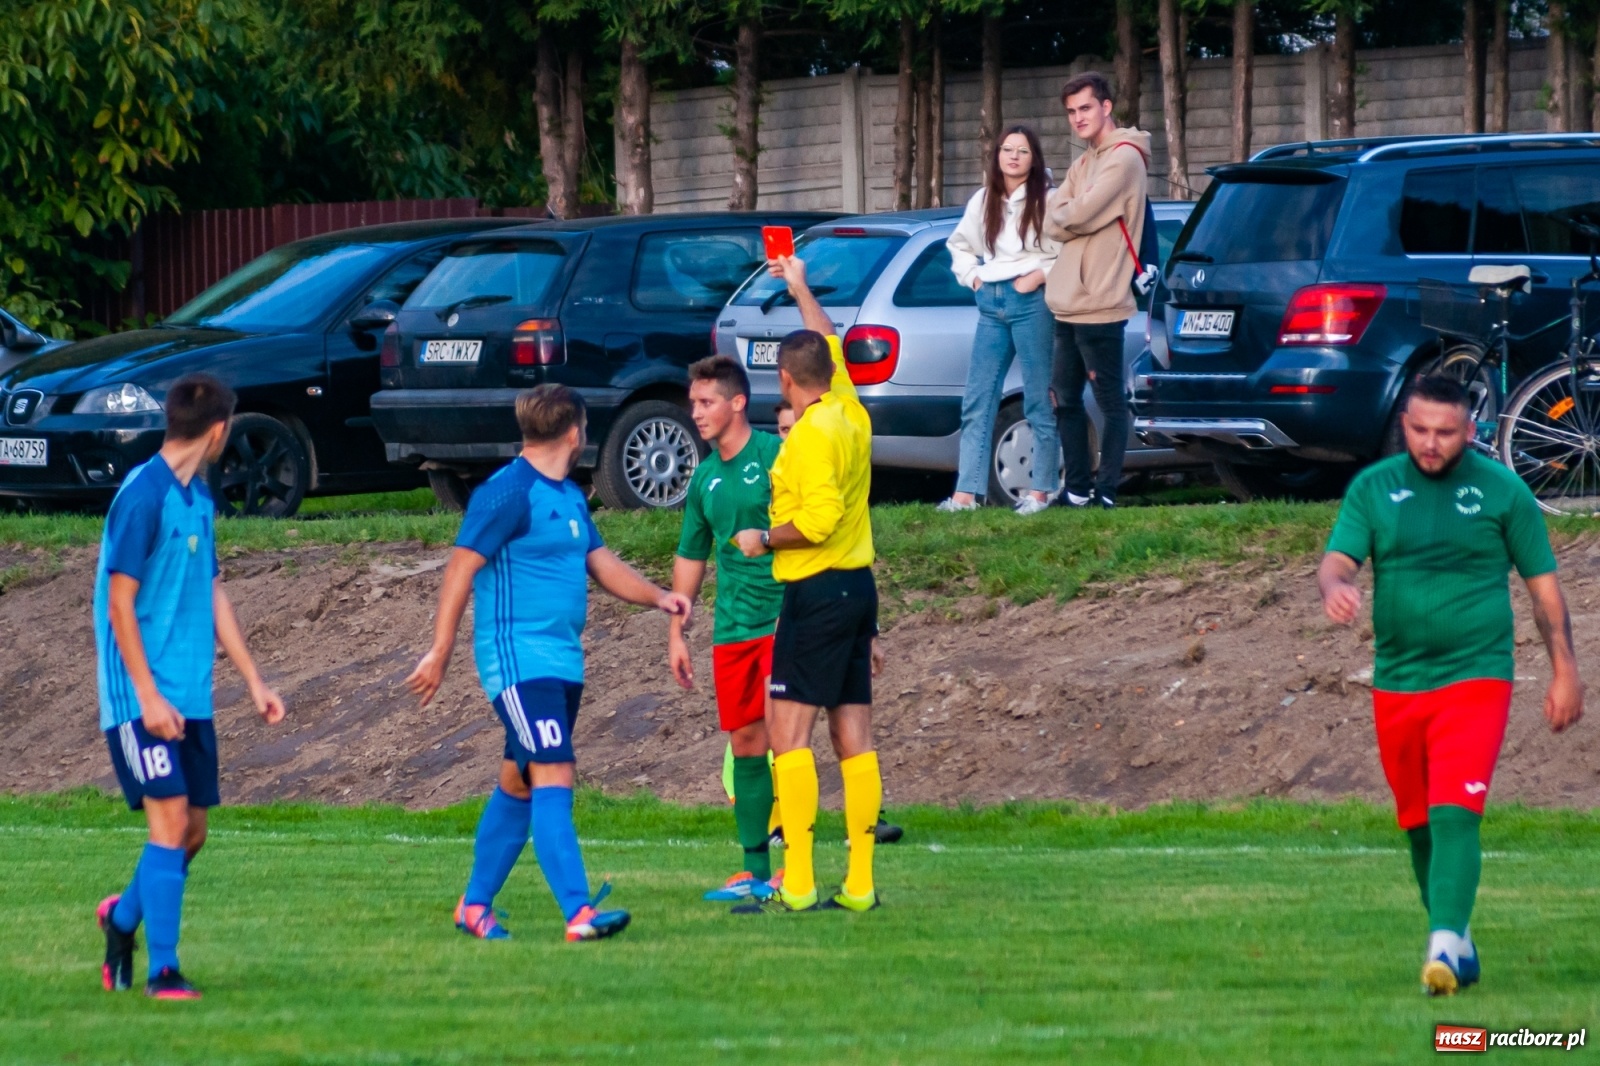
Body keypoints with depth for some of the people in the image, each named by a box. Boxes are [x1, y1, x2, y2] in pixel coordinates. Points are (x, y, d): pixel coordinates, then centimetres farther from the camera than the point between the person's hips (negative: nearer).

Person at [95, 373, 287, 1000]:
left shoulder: (199, 499, 13)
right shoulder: (142, 496, -13)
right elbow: (120, 602, -14)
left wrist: (253, 681, 18)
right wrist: (148, 697, -18)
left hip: (191, 696, 8)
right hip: (145, 696, -8)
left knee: (192, 831, 10)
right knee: (170, 821, -12)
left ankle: (123, 917, 32)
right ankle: (162, 971, -8)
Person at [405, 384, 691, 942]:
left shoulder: (570, 497, 16)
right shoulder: (508, 493, -12)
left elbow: (600, 561, 24)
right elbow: (462, 568, -13)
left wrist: (657, 596, 7)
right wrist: (441, 652, -15)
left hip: (564, 660, 9)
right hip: (519, 659, -9)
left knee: (519, 786, 14)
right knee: (553, 780, -16)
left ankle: (476, 905, 24)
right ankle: (579, 913, -24)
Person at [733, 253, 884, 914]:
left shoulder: (812, 433, -15)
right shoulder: (850, 413, 10)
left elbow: (819, 518, -24)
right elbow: (830, 346, 28)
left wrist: (763, 540, -9)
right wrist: (800, 289, 40)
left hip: (818, 590, -9)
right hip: (859, 583, 9)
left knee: (788, 734, -8)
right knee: (854, 740, 8)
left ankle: (797, 883, -15)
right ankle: (859, 884, 8)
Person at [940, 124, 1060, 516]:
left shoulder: (1047, 200, -4)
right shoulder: (982, 202, 13)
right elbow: (959, 244, 28)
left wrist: (1040, 275, -15)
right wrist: (971, 275, 13)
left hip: (1031, 302, -6)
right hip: (990, 304, 6)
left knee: (1039, 400, 0)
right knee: (976, 402, 2)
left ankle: (1041, 490, 6)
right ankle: (966, 492, 2)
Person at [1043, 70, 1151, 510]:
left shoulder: (1124, 158, -10)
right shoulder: (1083, 165, 18)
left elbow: (1078, 215, -17)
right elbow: (1053, 222, 8)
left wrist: (1063, 217, 2)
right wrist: (1067, 221, -11)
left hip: (1099, 303, -9)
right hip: (1067, 303, 9)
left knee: (1110, 400, -3)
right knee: (1067, 400, 12)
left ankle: (1105, 490, -2)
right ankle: (1077, 487, 18)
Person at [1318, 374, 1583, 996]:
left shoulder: (1502, 491, 0)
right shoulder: (1373, 488, 4)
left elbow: (1542, 583, 5)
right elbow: (1338, 559, -6)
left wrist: (1564, 672, 3)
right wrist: (1335, 587, -31)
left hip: (1475, 676, -4)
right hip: (1397, 682, 4)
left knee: (1454, 814, -19)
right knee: (1418, 824, 13)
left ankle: (1445, 946, -26)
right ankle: (1454, 936, 31)